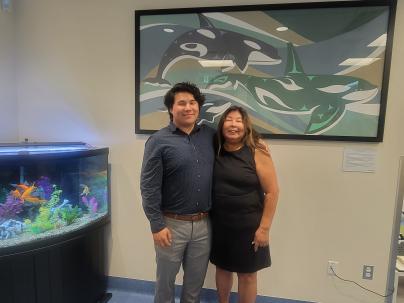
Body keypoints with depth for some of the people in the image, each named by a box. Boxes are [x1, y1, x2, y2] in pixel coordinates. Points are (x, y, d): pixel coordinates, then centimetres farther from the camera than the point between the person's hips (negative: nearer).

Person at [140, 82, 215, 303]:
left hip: (203, 224, 4)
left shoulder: (210, 135, 2)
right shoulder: (159, 141, -11)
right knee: (165, 279, 19)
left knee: (196, 280, 23)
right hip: (172, 223, -3)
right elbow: (149, 188, -12)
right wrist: (157, 225, -13)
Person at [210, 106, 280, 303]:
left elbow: (272, 192, -11)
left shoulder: (257, 153, -12)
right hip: (219, 223, 4)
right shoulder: (214, 152, -2)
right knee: (222, 268, 22)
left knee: (247, 274, 15)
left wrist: (264, 228, -11)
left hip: (248, 226, -3)